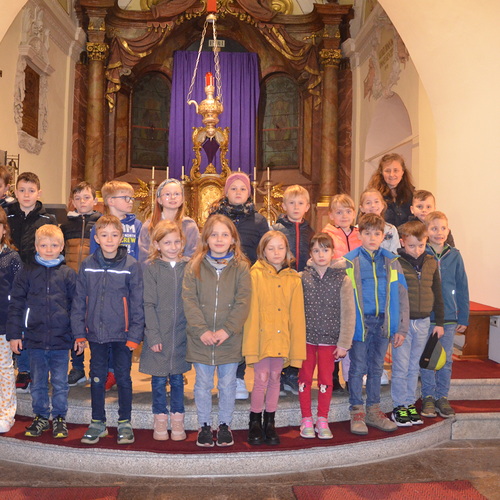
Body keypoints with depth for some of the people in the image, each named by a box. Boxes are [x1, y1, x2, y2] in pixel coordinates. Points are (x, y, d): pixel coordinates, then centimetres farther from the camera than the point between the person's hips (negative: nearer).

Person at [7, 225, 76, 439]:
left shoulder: (68, 274, 0)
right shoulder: (27, 272, 1)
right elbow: (15, 304, 3)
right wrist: (14, 334, 0)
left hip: (61, 339, -1)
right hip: (35, 339, 1)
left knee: (60, 383, 8)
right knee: (38, 383, 14)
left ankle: (59, 417, 24)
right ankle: (41, 416, 30)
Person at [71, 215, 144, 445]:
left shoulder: (131, 266, -7)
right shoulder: (87, 265, 1)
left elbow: (137, 303, -6)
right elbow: (79, 301, 5)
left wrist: (135, 335, -10)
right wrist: (79, 332, 1)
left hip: (122, 334, -2)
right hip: (96, 333, 3)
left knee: (123, 378, 9)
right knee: (96, 378, 13)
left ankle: (125, 423, 25)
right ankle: (97, 422, 29)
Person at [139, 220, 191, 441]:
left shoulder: (188, 267, 3)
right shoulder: (150, 267, -3)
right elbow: (148, 304, -6)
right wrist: (153, 335, -12)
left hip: (181, 334, 2)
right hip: (158, 334, -1)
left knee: (177, 378, 12)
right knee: (159, 379, 8)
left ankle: (177, 420, 26)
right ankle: (160, 420, 25)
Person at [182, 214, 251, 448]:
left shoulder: (241, 267, -2)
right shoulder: (194, 266, 0)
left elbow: (243, 302, -6)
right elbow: (189, 300, -5)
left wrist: (227, 330, -15)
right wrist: (201, 330, -14)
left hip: (229, 338, 0)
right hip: (200, 338, 1)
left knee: (228, 384, 12)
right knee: (203, 384, 12)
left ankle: (225, 425, 29)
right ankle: (204, 426, 29)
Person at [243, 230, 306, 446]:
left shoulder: (294, 279, 3)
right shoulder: (256, 275, -6)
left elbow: (297, 315, 5)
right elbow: (251, 311, -7)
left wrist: (296, 347, 3)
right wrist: (251, 343, -11)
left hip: (281, 339, 3)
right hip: (261, 337, -3)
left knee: (274, 379, 13)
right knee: (261, 379, 0)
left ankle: (269, 423, 28)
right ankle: (255, 423, 20)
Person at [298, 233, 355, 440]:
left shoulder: (342, 280, -4)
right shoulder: (302, 278, -2)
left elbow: (348, 314, -4)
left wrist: (344, 343, -5)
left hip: (329, 339, 0)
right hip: (306, 337, 1)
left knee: (326, 379, 8)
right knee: (305, 378, 7)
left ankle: (322, 420, 23)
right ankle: (306, 420, 21)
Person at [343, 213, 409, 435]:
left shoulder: (391, 262, 4)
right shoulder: (349, 262, -5)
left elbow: (401, 296, 5)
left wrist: (401, 328, 0)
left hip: (383, 323, 3)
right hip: (359, 323, -3)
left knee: (376, 368, 15)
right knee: (358, 368, 6)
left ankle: (373, 410, 28)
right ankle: (357, 412, 19)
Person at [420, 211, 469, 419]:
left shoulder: (454, 256, 1)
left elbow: (462, 288, 5)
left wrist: (463, 318, 4)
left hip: (449, 317, 2)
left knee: (446, 359, 9)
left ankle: (442, 397, 23)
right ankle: (428, 397, 20)